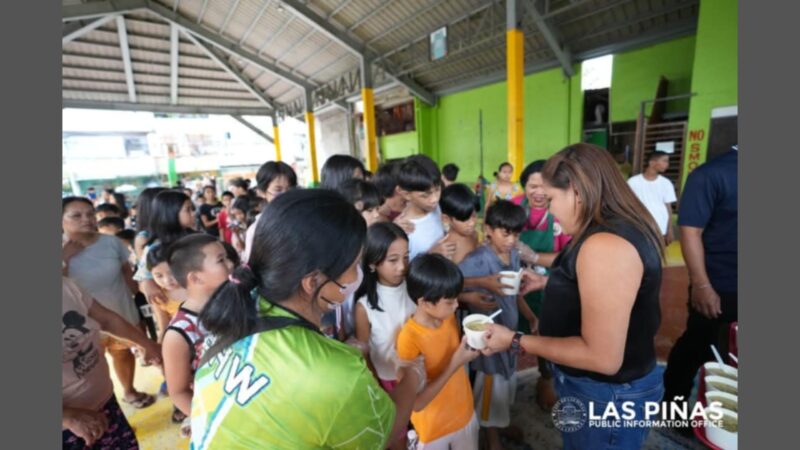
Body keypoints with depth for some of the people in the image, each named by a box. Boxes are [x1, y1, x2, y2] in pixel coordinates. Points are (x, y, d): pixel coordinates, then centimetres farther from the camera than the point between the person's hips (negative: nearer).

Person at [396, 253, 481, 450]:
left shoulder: (448, 317, -10)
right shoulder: (408, 339, -30)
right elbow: (415, 402, -26)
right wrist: (455, 365, -31)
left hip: (465, 414, 6)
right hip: (434, 427, -5)